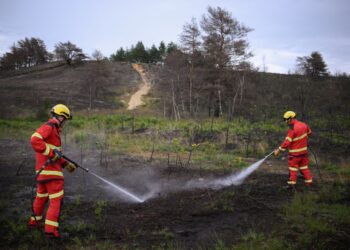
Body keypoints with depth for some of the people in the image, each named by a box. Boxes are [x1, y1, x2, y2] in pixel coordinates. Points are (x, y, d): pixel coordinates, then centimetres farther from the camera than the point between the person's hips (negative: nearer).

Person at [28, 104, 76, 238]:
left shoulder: (52, 130, 19)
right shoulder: (48, 127, -12)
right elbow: (34, 140, -30)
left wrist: (66, 164, 23)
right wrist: (51, 153, -27)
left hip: (43, 169, 10)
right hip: (51, 170, -10)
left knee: (41, 196, 25)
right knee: (57, 199, -6)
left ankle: (35, 221, 41)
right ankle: (51, 229, -9)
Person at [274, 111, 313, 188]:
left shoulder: (292, 129, -23)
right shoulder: (303, 125, 1)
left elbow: (287, 141, -26)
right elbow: (309, 133, 20)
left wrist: (279, 150, -21)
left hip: (295, 153, -7)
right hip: (304, 151, 7)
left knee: (293, 168, 4)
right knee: (304, 167, 17)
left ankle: (292, 183, 9)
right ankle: (308, 181, 22)